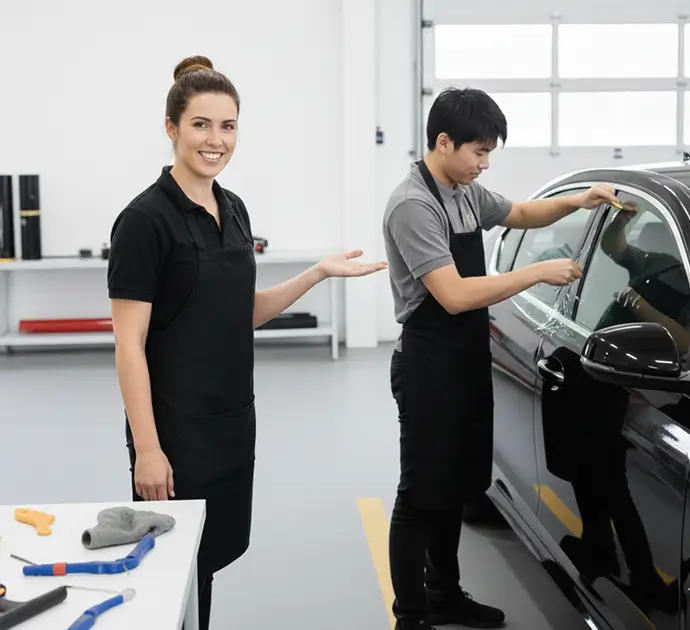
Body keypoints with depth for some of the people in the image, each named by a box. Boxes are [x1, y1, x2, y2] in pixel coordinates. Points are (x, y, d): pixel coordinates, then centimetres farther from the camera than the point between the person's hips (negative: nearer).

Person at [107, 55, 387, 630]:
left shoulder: (233, 209, 8)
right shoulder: (146, 219, -15)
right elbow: (130, 345, -16)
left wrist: (321, 271, 6)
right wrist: (147, 449, -20)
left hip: (232, 419, 7)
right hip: (175, 426, -7)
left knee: (215, 553, 17)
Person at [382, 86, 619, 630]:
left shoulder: (468, 192, 8)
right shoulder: (413, 206, -20)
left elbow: (522, 214, 27)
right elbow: (455, 296, -27)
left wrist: (578, 202, 8)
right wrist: (540, 273, -22)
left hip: (467, 360, 9)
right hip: (429, 366, -9)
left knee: (456, 487, 17)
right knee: (421, 496, -1)